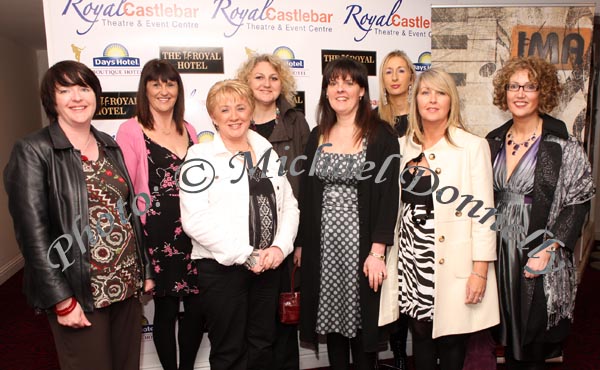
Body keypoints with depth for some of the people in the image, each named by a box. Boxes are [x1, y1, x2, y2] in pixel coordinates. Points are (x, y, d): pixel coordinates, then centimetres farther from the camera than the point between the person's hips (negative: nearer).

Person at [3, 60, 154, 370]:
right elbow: (32, 232, -13)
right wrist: (62, 301, -15)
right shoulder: (33, 151, -9)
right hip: (80, 293, -5)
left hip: (127, 286, 6)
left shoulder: (109, 146, 8)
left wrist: (145, 269, 11)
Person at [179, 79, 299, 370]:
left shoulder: (268, 153, 10)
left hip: (267, 265, 5)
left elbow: (289, 206, 8)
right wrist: (245, 255, -17)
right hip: (221, 268, -5)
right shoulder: (201, 157, -7)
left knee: (262, 346, 16)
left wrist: (280, 247, -9)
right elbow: (196, 220, -17)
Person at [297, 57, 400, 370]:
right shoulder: (318, 136, 9)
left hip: (361, 244, -4)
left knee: (361, 319, 7)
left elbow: (388, 195, -9)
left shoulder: (381, 135, -4)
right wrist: (301, 244, 7)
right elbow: (306, 194, 10)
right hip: (322, 245, 4)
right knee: (331, 318, 13)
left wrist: (377, 252, -15)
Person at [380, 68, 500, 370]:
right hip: (412, 259, 4)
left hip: (454, 263, -3)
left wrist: (481, 269, -11)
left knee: (451, 342, 6)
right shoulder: (404, 146, 7)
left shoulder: (473, 146, -5)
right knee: (420, 334, 13)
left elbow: (482, 211, -7)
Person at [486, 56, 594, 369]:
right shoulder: (494, 141, 6)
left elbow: (577, 202, -9)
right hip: (500, 252, 4)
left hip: (540, 258, -4)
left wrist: (548, 249, -17)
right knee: (508, 336, 17)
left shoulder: (562, 145, -9)